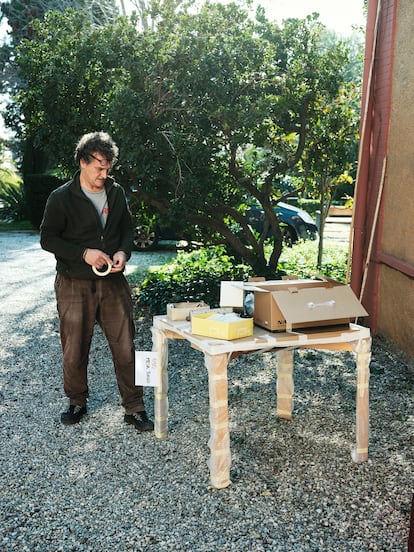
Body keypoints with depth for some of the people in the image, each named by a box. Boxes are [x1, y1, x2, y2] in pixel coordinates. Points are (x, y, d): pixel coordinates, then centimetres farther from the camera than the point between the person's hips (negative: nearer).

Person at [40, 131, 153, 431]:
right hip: (75, 285, -2)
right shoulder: (62, 198, -7)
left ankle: (134, 409, 16)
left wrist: (123, 252, -6)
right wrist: (84, 253, -18)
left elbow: (128, 228, 15)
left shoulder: (116, 192, 5)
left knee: (125, 347, 3)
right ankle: (77, 402, 32)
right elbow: (48, 239, -5)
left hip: (113, 282, 3)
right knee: (75, 349, 9)